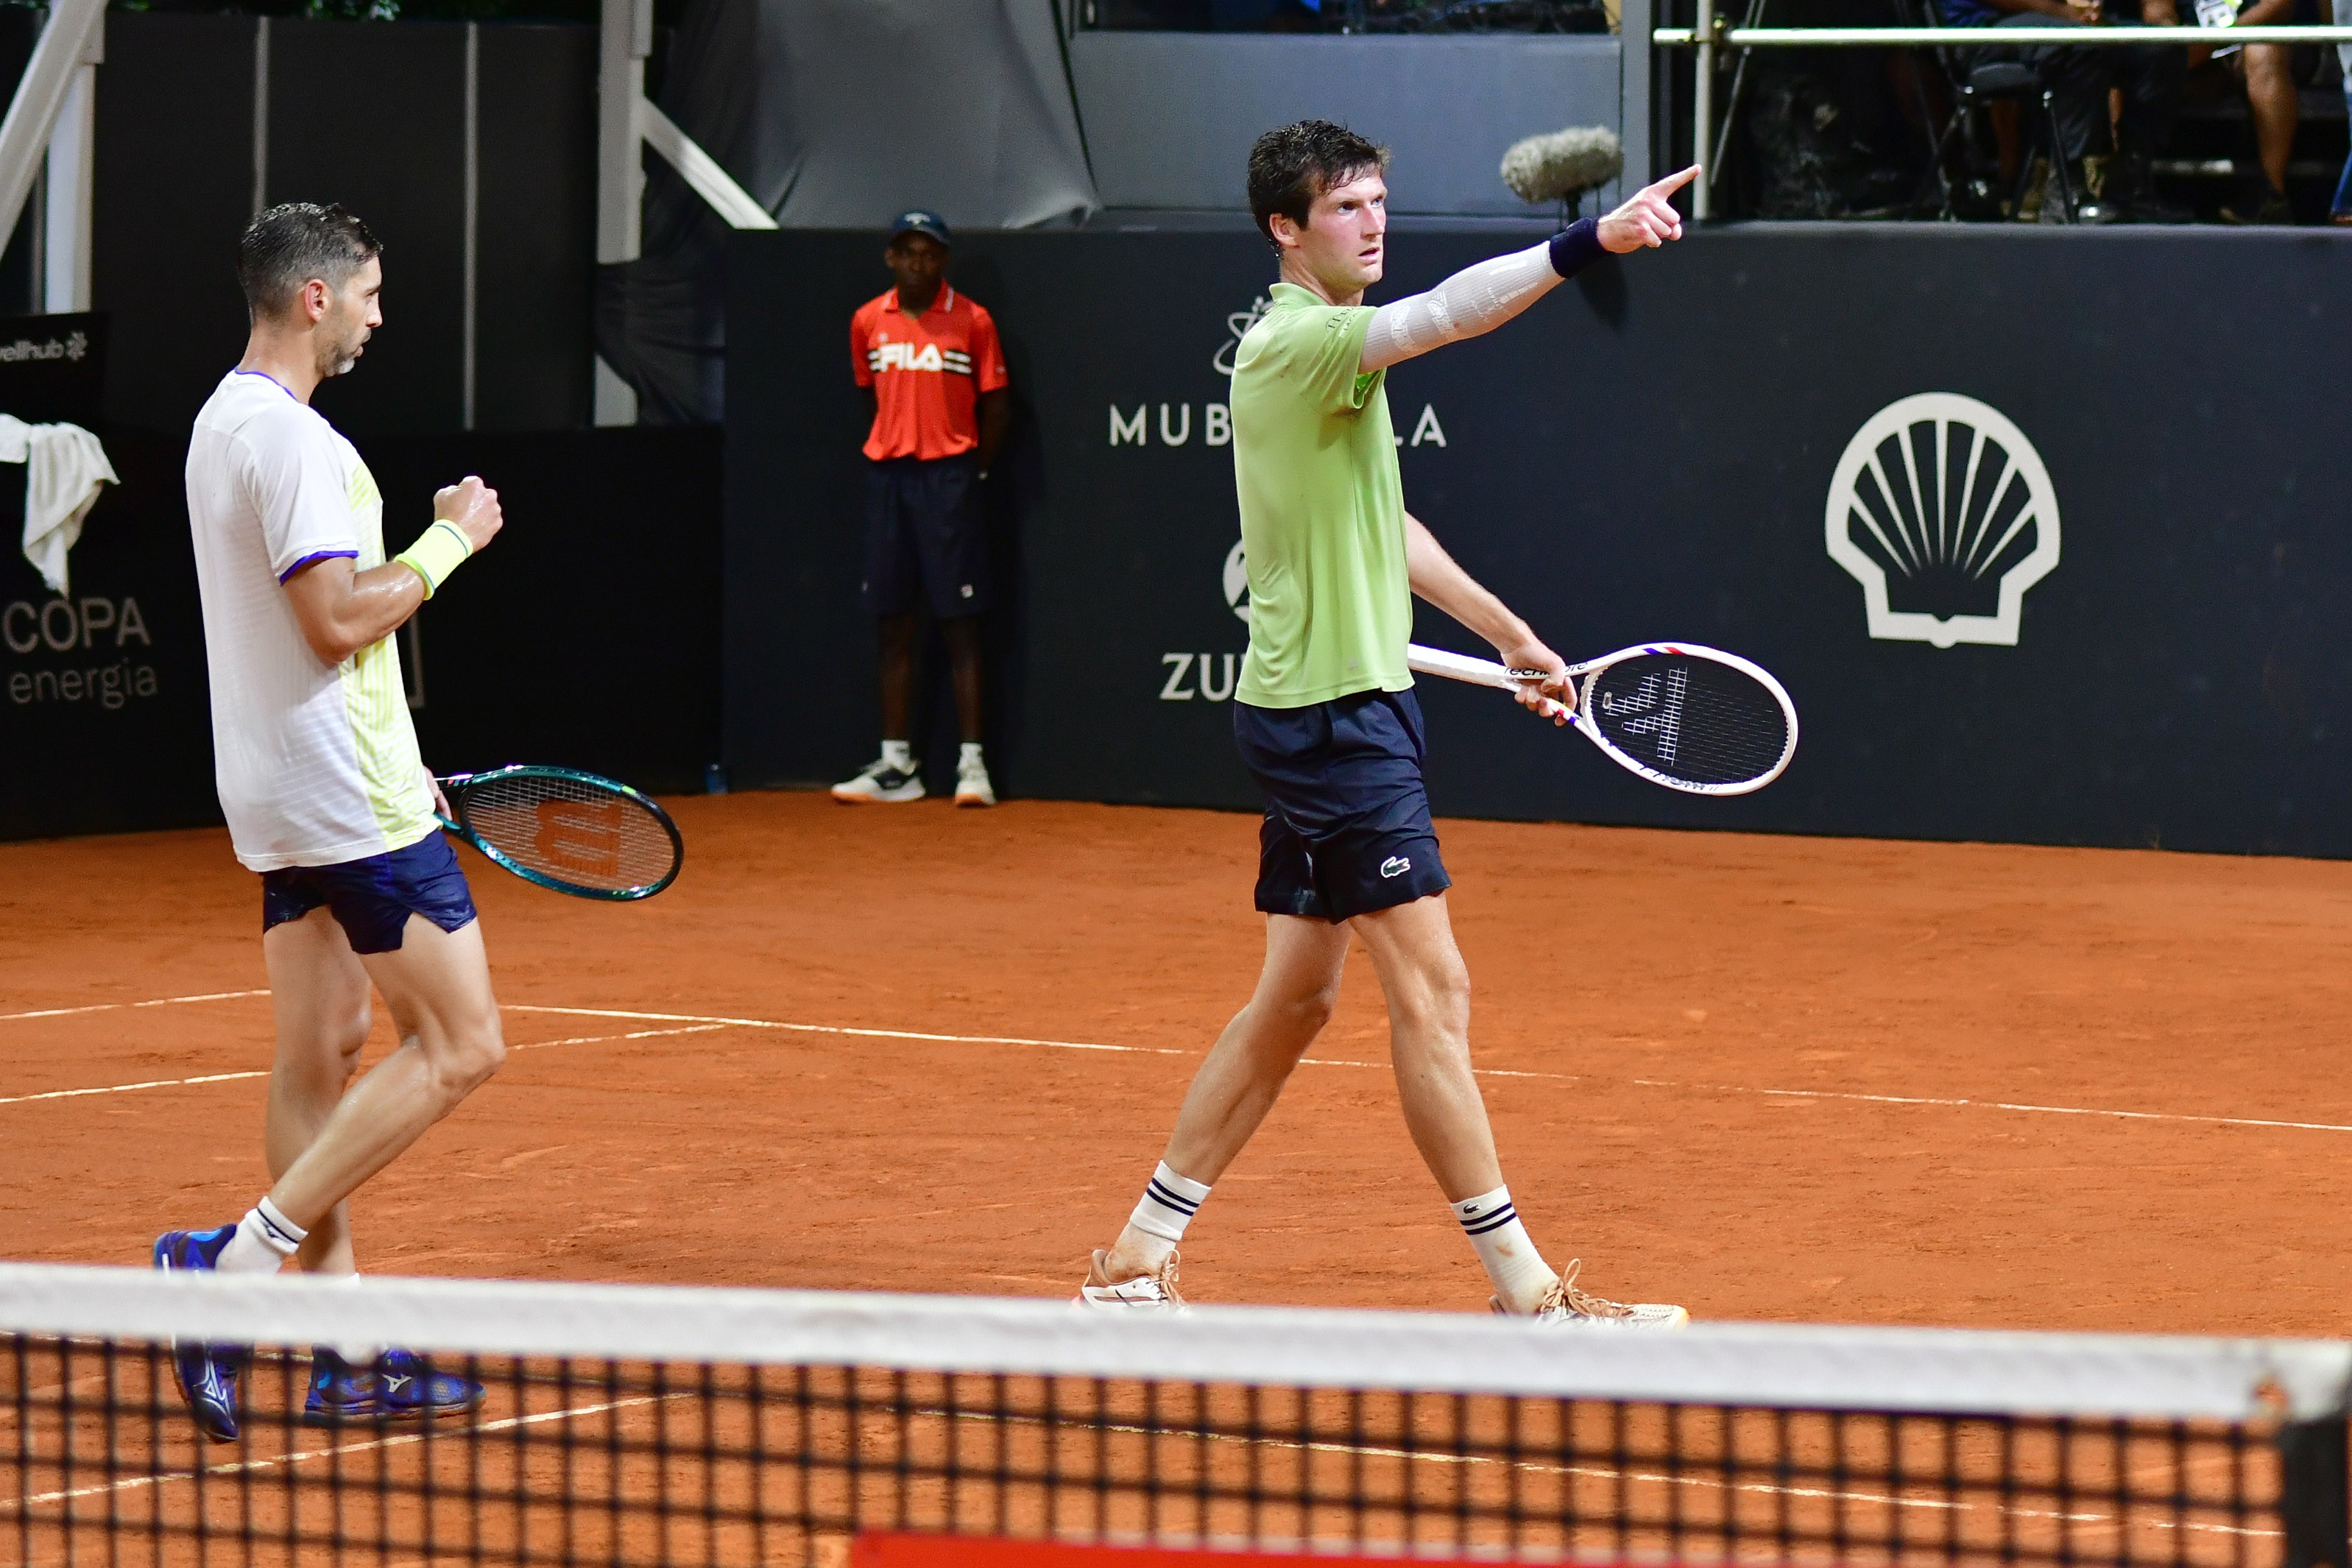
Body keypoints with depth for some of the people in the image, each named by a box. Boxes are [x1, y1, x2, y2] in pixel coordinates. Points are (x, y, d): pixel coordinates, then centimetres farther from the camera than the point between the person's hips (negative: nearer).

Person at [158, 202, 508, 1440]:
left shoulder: (221, 423, 15)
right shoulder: (291, 438, -17)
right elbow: (339, 619, -24)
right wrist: (449, 541, -10)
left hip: (281, 800, 11)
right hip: (348, 798, -11)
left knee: (320, 1051, 10)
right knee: (459, 1046, -7)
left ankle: (344, 1357, 11)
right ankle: (241, 1257, -13)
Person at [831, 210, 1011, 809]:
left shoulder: (972, 321, -3)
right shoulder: (868, 322, 7)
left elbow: (996, 405, 2)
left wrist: (970, 468, 0)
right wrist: (895, 453, 11)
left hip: (950, 477, -4)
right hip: (888, 477, 4)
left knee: (959, 623, -4)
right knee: (895, 624, 6)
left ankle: (972, 761, -3)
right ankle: (896, 765, 11)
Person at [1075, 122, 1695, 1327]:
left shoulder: (1327, 347, 16)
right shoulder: (1296, 344, -16)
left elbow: (1384, 530, 26)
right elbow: (1447, 314, -34)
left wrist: (1510, 635, 25)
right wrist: (1590, 242, -43)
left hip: (1333, 712, 10)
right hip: (1331, 711, -10)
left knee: (1297, 994, 13)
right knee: (1430, 991, -8)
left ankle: (1136, 1262, 17)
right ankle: (1523, 1289, -6)